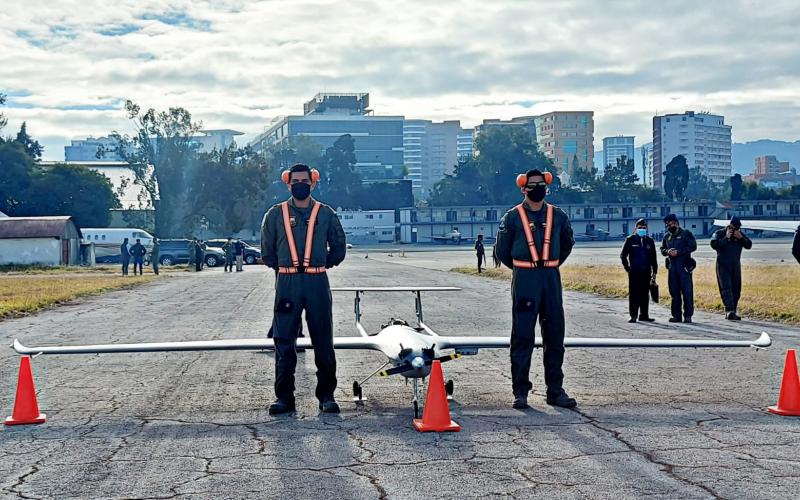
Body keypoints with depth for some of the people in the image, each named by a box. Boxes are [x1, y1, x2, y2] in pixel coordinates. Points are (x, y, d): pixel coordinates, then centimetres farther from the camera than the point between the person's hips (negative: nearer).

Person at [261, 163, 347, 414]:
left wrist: (321, 265, 8)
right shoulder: (275, 214, 7)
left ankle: (326, 395, 10)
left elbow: (338, 248, 13)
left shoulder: (326, 214, 7)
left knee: (323, 342, 3)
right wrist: (285, 267, 10)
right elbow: (267, 252, 13)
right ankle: (284, 396, 6)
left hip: (317, 283, 0)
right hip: (287, 284, 0)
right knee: (284, 342, 0)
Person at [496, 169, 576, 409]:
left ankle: (555, 391, 13)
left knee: (555, 336, 5)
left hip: (552, 280, 3)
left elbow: (567, 243, 24)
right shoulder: (512, 217, 0)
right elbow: (502, 250, 9)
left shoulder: (558, 216, 9)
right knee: (522, 336, -2)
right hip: (524, 281, -3)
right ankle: (520, 392, 4)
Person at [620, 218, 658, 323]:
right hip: (634, 272, -3)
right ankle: (633, 316, -1)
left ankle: (644, 315, 14)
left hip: (646, 272, 3)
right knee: (634, 294, -4)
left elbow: (653, 257, 14)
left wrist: (654, 271, 10)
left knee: (645, 294, 6)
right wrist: (627, 268, 0)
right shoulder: (630, 240, 2)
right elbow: (623, 255, 4)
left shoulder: (649, 241, 11)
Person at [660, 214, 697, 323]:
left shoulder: (686, 234, -2)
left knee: (687, 291, -6)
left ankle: (688, 315, -2)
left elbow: (693, 246, -10)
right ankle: (676, 315, 13)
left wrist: (678, 252, -16)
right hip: (672, 267, 6)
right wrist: (667, 251, -3)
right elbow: (662, 249, 20)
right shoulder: (667, 236, 15)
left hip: (684, 266, -6)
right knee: (674, 292, 7)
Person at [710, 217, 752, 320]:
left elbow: (749, 245, 1)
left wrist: (741, 238, -14)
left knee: (736, 289, 5)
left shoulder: (740, 234, 10)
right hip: (723, 266, -5)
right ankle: (730, 311, -27)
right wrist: (726, 237, -20)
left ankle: (732, 313, 12)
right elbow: (714, 244, -17)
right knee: (726, 288, -16)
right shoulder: (719, 233, -2)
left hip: (736, 266, 5)